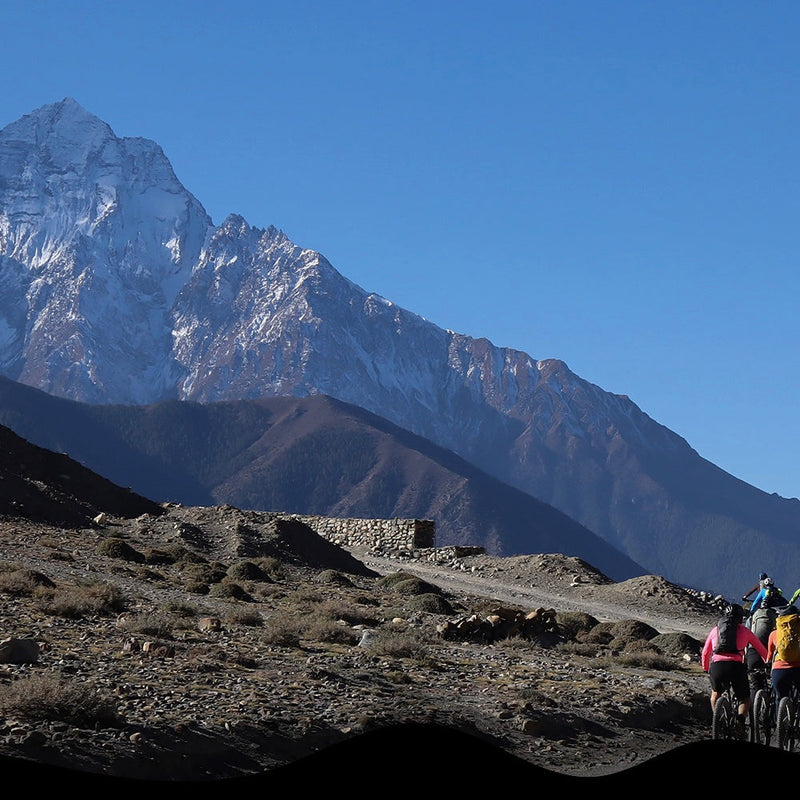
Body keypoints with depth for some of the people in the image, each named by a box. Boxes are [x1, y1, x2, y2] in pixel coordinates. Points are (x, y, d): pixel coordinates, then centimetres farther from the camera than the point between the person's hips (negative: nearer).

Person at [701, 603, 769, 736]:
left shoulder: (715, 629, 23)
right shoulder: (745, 630, 19)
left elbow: (705, 653, 28)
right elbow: (762, 650, 25)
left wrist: (705, 669, 44)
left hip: (717, 665, 2)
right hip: (737, 665, -2)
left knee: (716, 693, 31)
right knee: (745, 699, 13)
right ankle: (741, 719, -17)